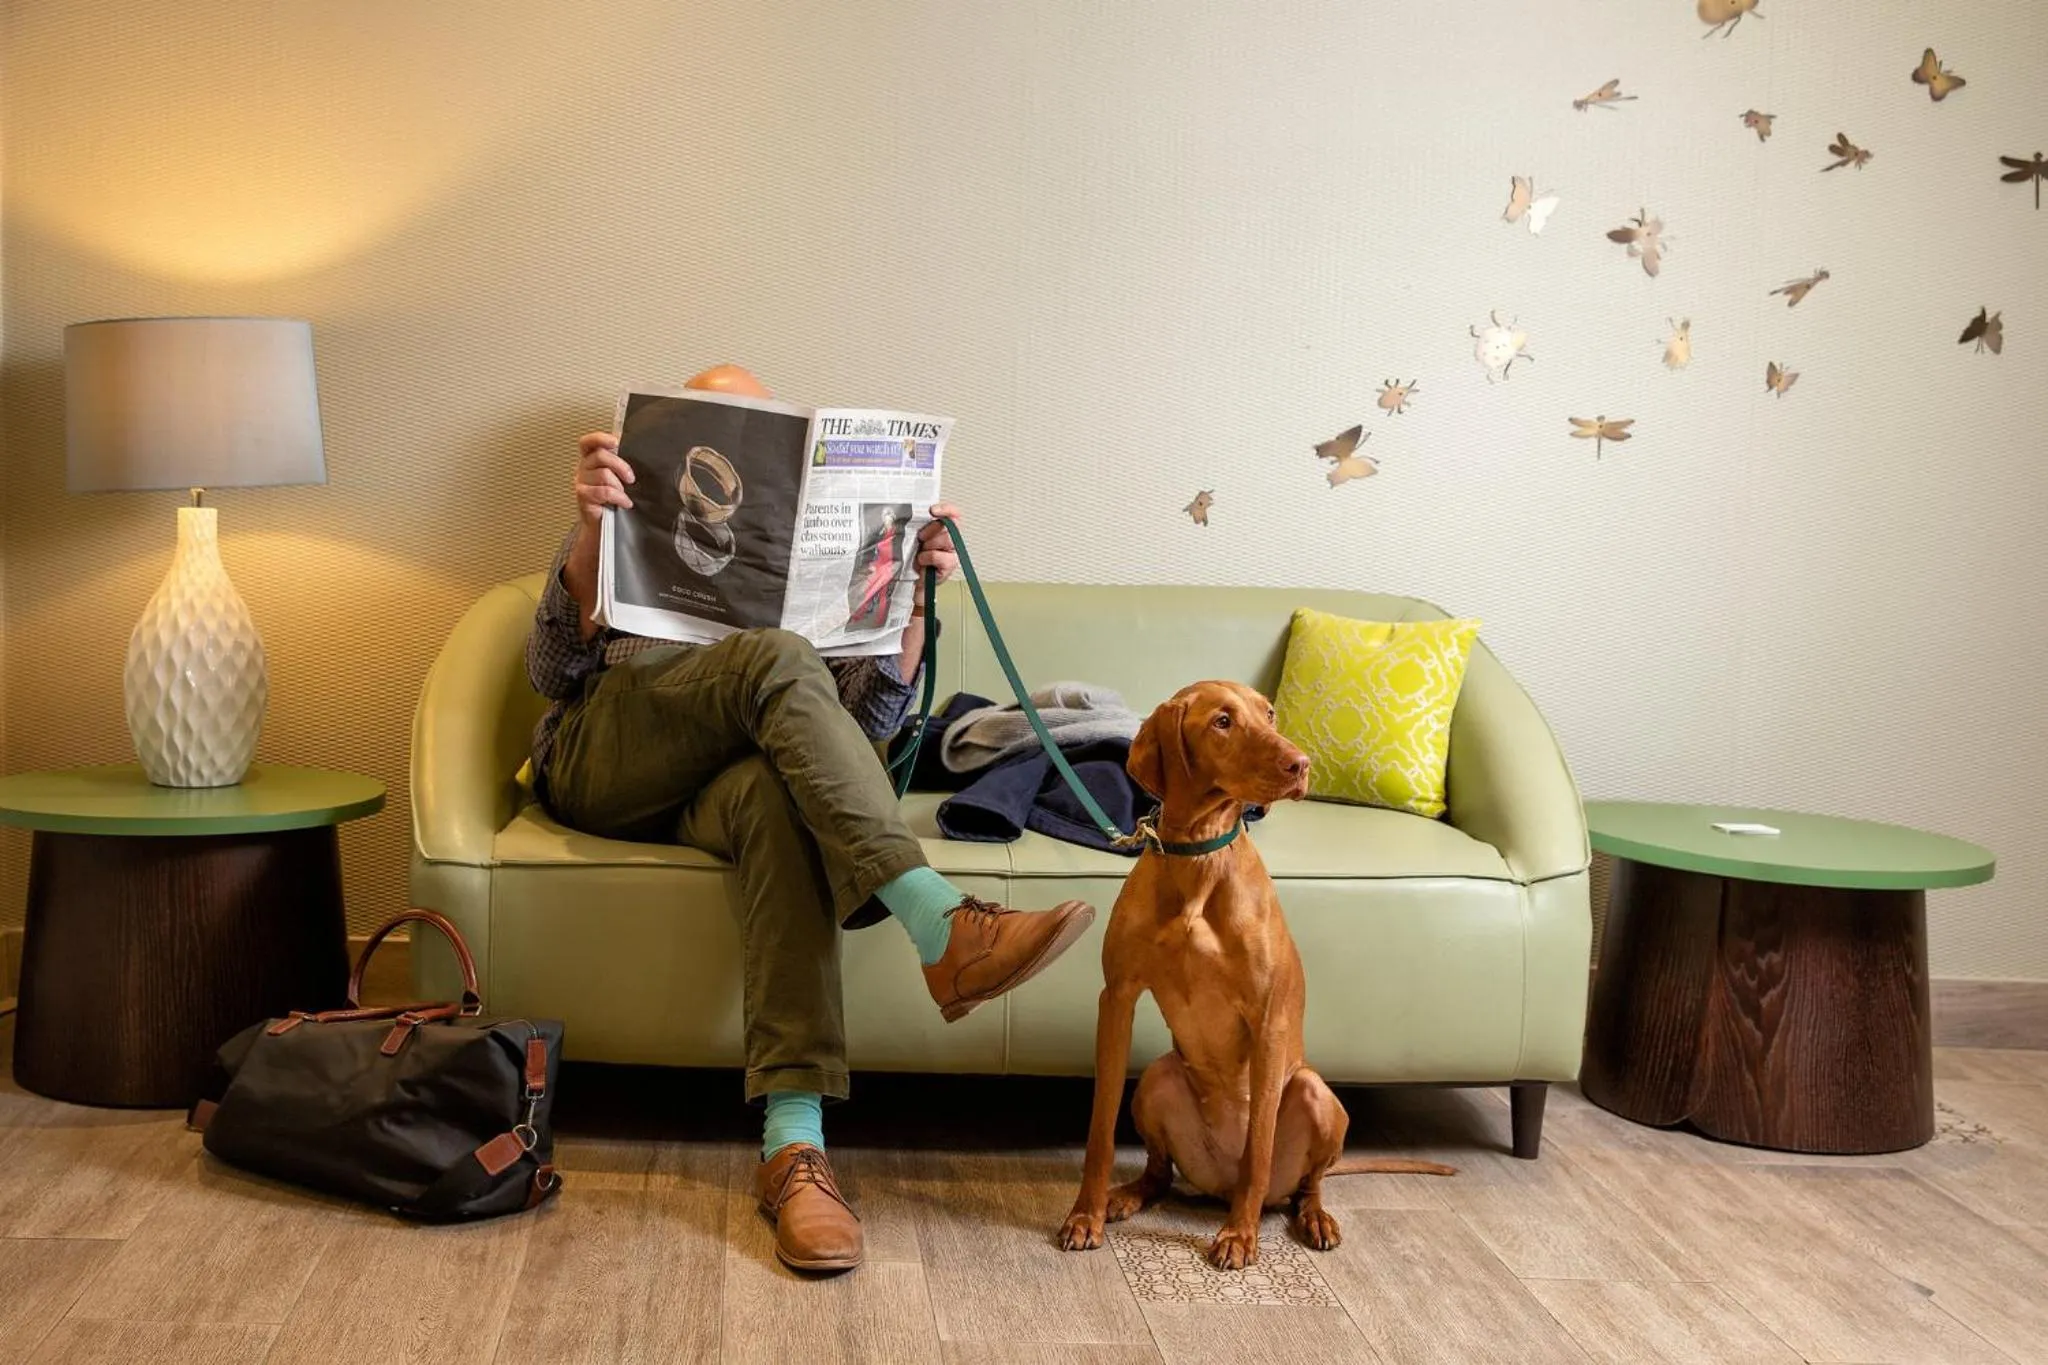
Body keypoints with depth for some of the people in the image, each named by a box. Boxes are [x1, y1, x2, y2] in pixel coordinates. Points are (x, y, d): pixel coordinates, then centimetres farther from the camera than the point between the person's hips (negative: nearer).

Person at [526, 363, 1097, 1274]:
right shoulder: (627, 539, 23)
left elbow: (869, 717, 15)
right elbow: (555, 670, 4)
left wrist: (915, 594, -1)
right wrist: (591, 529, -15)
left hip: (723, 783, 1)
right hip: (599, 762, -1)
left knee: (776, 792, -39)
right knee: (775, 661, -32)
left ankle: (793, 1145, -51)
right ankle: (942, 927, -49)